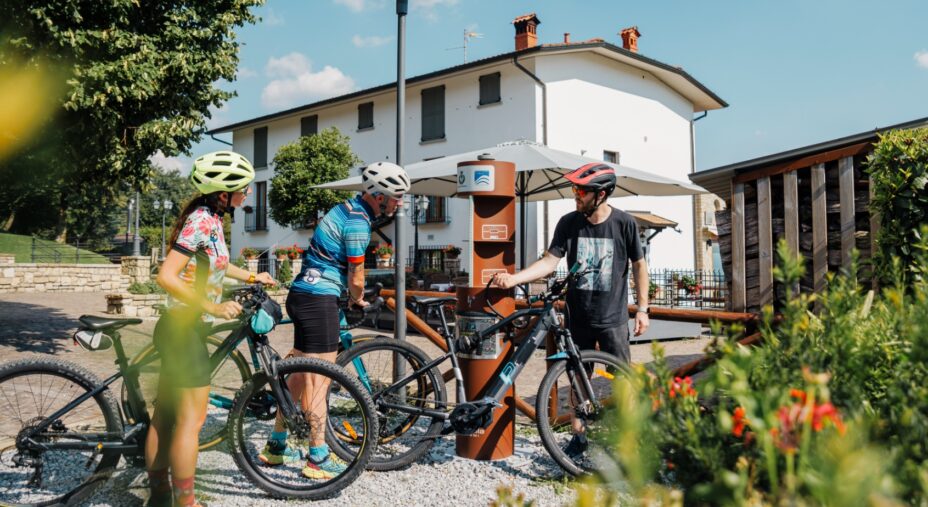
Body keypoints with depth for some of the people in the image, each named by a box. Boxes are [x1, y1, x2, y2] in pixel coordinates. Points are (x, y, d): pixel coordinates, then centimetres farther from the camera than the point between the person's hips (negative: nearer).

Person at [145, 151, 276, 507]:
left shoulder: (209, 218, 9)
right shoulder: (201, 221, -19)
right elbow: (166, 276, -25)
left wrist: (251, 277, 36)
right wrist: (213, 307, -24)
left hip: (179, 327, 9)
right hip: (185, 329, -9)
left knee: (165, 416, 16)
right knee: (191, 420, -2)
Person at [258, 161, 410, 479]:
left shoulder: (347, 208, 14)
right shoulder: (358, 222, -16)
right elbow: (356, 279, -11)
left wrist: (349, 295, 23)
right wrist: (359, 300, 8)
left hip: (303, 294, 10)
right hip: (320, 299, -10)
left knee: (301, 374, 17)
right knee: (318, 380, -3)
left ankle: (276, 446, 28)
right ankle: (318, 459, 6)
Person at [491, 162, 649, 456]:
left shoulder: (623, 223, -6)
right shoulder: (569, 223, -2)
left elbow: (639, 265, 2)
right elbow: (549, 261, -6)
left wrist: (643, 309, 1)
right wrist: (513, 278, -19)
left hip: (613, 318, -2)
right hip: (578, 316, 2)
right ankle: (578, 436, 23)